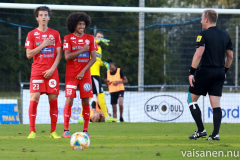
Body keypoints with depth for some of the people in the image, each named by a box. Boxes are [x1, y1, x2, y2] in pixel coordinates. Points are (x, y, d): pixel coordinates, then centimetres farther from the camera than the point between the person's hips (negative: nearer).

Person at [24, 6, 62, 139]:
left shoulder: (55, 34, 10)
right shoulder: (32, 34, 5)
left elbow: (58, 54, 6)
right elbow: (29, 54, -1)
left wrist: (52, 69, -6)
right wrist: (43, 45, -9)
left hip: (52, 72, 2)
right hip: (37, 71, -1)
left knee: (53, 99, -3)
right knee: (34, 98, -13)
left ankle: (53, 131, 4)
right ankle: (32, 131, -9)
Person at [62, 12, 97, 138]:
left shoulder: (90, 38, 7)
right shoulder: (68, 38, 1)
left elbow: (93, 58, 1)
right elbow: (67, 56, -11)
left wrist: (83, 71, -9)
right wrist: (82, 50, -11)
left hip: (85, 74, 2)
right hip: (71, 74, -2)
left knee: (86, 101, -1)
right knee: (69, 101, -9)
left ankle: (85, 130, 4)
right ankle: (66, 131, -6)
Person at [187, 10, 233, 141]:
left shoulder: (204, 35, -8)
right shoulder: (225, 36, 11)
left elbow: (199, 54, -17)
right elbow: (230, 56, 15)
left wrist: (191, 72, -16)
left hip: (205, 71, -6)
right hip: (219, 73, 6)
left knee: (191, 99, 7)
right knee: (216, 104, 3)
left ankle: (201, 130, 0)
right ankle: (215, 134, -6)